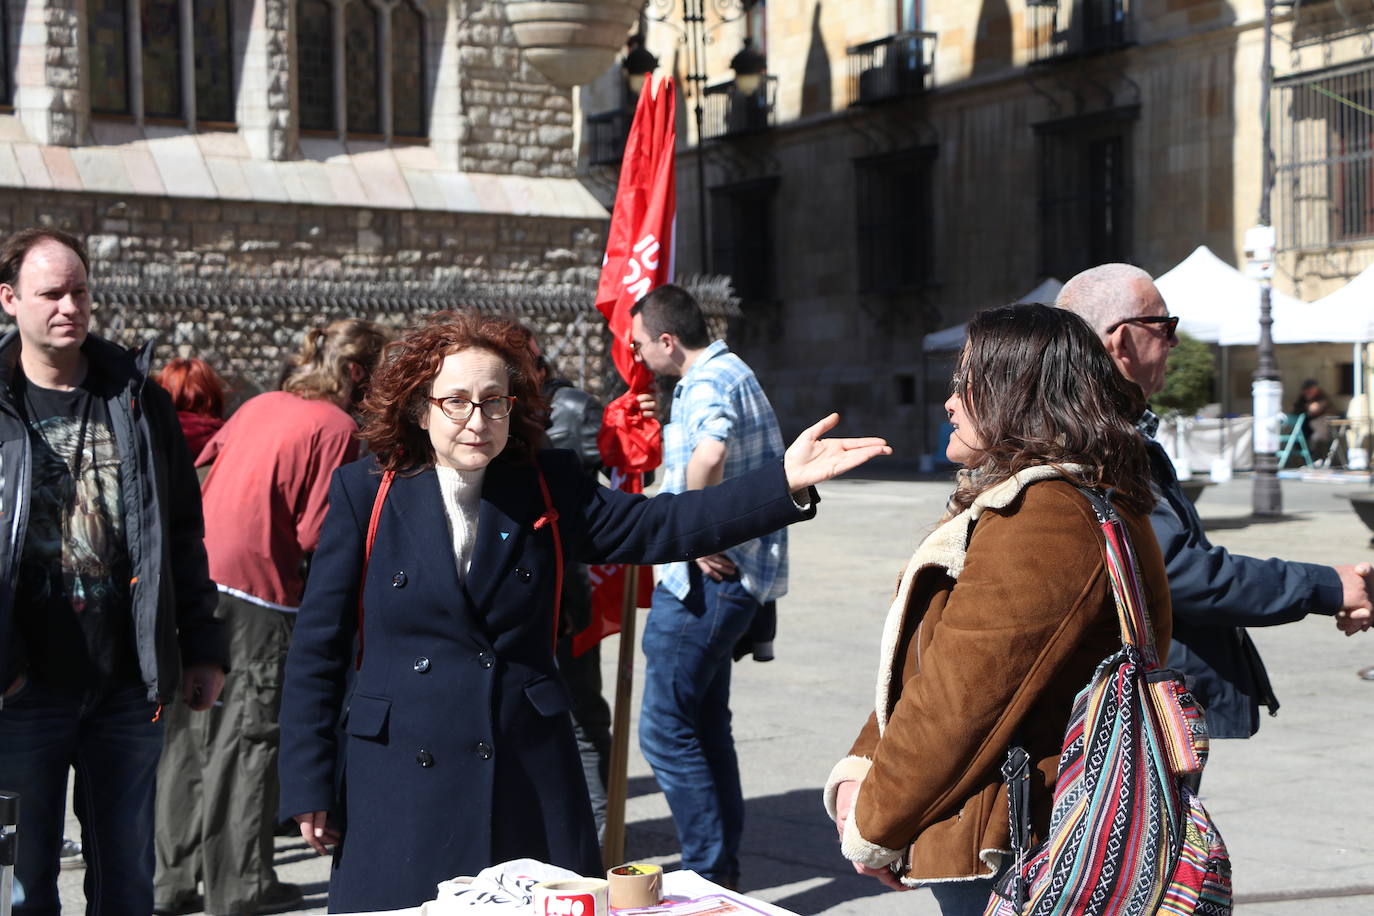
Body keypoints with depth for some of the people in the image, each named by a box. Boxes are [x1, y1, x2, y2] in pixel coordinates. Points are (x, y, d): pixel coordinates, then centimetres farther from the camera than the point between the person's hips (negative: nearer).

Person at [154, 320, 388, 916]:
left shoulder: (261, 404, 13)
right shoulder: (336, 427, -7)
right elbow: (315, 534, -12)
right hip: (257, 594, -7)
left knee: (189, 733, 13)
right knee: (247, 737, 3)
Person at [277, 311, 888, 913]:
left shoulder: (548, 490, 5)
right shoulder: (364, 493, -1)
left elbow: (656, 526, -5)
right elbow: (317, 648, 1)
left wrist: (786, 482, -17)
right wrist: (309, 786, -2)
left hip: (528, 785, 2)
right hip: (396, 785, -2)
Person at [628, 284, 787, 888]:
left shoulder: (706, 384, -17)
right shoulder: (734, 373, 17)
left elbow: (708, 456, -39)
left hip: (705, 581, -11)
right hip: (727, 579, 11)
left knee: (665, 727, -6)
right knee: (707, 724, 16)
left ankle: (709, 872, -2)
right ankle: (724, 866, 24)